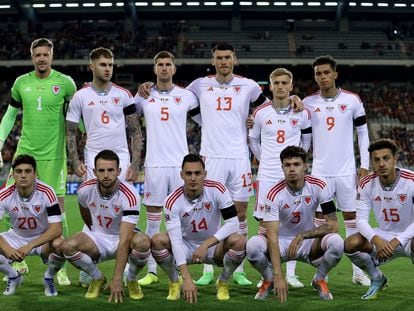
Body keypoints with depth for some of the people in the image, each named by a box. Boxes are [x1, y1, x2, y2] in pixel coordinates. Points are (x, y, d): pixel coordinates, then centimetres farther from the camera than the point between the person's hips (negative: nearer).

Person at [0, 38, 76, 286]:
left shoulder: (65, 82, -1)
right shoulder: (21, 83, 7)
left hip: (53, 155, -3)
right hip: (25, 152, 3)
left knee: (57, 207, -4)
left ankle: (60, 268, 4)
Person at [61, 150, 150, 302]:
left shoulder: (129, 195, -29)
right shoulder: (85, 190, -16)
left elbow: (124, 240, -34)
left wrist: (117, 279, -39)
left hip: (121, 238, -3)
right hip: (97, 237, 3)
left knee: (142, 242, -36)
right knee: (68, 246, -27)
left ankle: (132, 280, -3)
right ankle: (98, 279, 2)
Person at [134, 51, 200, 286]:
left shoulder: (186, 96, 6)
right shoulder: (144, 96, 7)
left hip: (181, 163, 0)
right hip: (154, 163, 0)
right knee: (153, 219, 3)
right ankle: (152, 271, 9)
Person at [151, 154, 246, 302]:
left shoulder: (217, 190, -19)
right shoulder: (173, 201, -20)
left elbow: (233, 223, -22)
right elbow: (175, 239, -27)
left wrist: (205, 245, -31)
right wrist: (187, 278, -36)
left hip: (214, 246, 0)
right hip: (186, 247, 0)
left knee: (239, 241, -30)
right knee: (157, 241, -27)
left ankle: (223, 283, -2)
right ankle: (174, 283, 0)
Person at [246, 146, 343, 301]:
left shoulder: (319, 186, -16)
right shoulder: (274, 194, -21)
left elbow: (333, 225, -14)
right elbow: (272, 237, -28)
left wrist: (302, 236, -26)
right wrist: (278, 276, -38)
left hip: (309, 242, 1)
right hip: (282, 242, -1)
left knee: (336, 242, -31)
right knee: (253, 245, -32)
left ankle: (319, 280, 1)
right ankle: (269, 280, 2)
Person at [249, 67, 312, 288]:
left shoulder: (302, 113, 1)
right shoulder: (260, 113, 1)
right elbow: (253, 140, 15)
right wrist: (265, 159, 11)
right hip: (267, 175, 0)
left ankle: (291, 274, 7)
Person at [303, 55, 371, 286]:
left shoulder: (352, 100, 0)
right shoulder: (308, 103, 2)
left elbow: (363, 132, 6)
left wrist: (365, 165, 1)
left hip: (347, 170, 0)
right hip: (320, 171, 1)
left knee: (352, 216, 4)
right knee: (321, 218, 2)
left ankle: (358, 270, 9)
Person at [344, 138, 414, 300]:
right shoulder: (367, 184, -9)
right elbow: (361, 219, -11)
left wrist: (396, 242, -31)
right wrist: (376, 240, -31)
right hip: (383, 236, 4)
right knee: (350, 243, -23)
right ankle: (377, 279, 7)